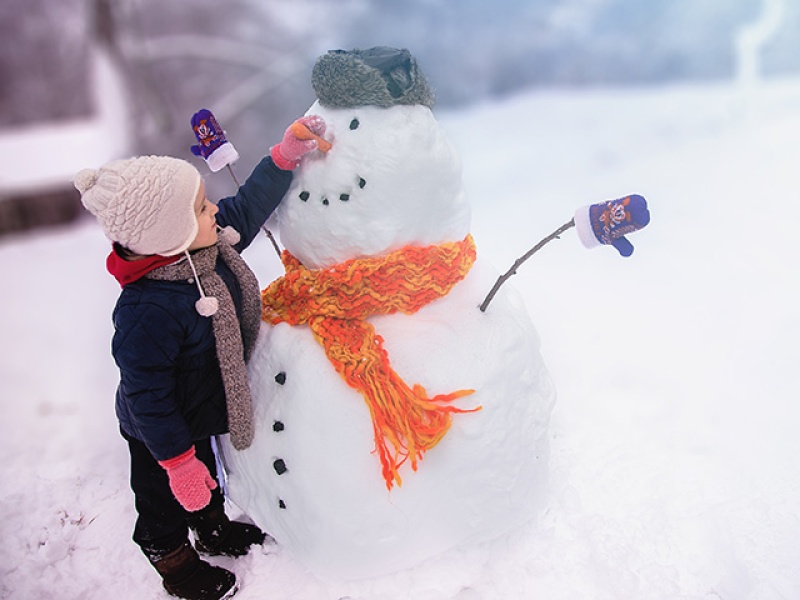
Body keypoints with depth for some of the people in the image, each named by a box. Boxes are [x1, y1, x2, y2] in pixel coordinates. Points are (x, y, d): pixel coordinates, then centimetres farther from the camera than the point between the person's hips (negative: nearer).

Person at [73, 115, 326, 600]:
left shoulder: (211, 242, -19)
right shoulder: (147, 311, -41)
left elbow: (250, 203, -3)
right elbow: (147, 396, -31)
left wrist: (288, 154, -12)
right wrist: (178, 462, -22)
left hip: (203, 411, 8)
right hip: (159, 433, -7)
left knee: (206, 475, 33)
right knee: (169, 499, 22)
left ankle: (216, 529, 63)